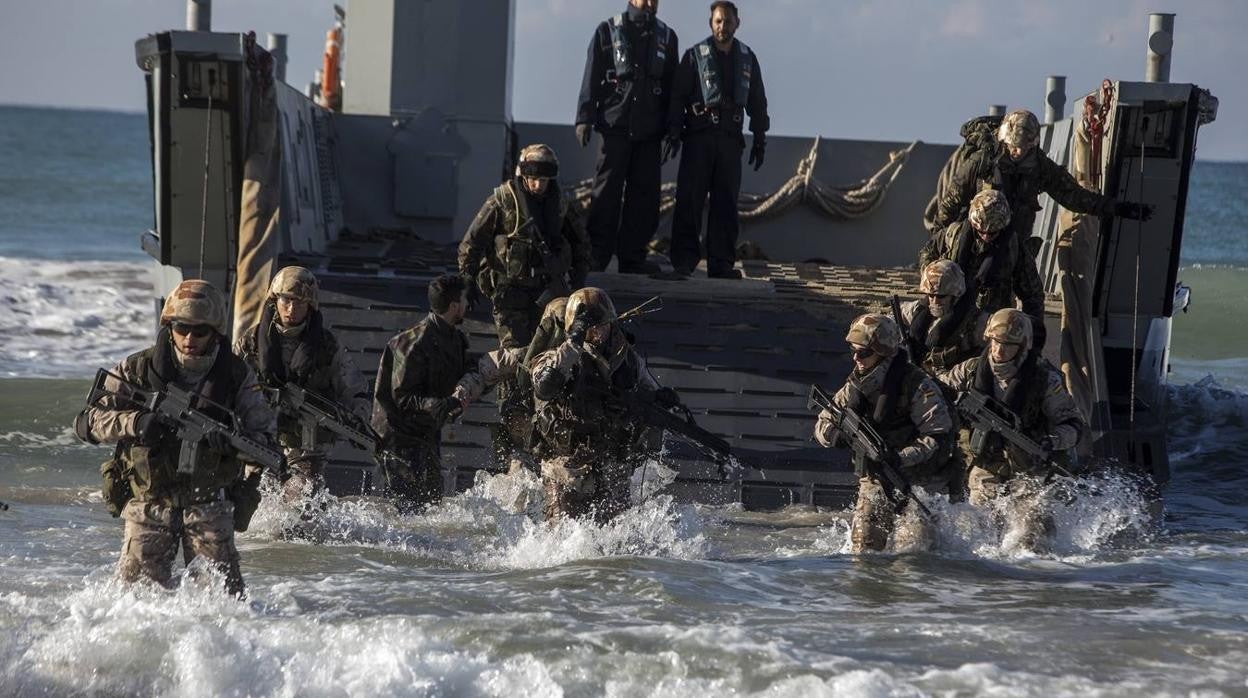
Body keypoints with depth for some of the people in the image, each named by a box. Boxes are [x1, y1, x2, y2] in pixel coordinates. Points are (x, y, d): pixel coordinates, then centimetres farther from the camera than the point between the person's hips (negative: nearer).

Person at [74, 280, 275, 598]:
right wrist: (134, 422, -26)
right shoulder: (137, 370, -5)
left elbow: (265, 437, -3)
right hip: (149, 503, 0)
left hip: (209, 503, 0)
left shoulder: (236, 375, -3)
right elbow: (87, 421, -7)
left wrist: (231, 440, -26)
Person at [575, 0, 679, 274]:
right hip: (615, 126, -3)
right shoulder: (608, 31, 6)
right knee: (607, 193, -6)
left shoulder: (666, 37, 14)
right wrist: (585, 118, -5)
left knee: (644, 195, 1)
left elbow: (672, 87, 16)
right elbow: (591, 79, 3)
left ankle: (632, 256, 6)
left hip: (649, 131, 3)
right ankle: (597, 256, -3)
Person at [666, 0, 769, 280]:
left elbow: (757, 102, 19)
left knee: (726, 203, 2)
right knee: (689, 200, -7)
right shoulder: (695, 55, 2)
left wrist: (760, 138, 14)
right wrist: (674, 130, -11)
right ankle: (684, 261, -5)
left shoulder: (747, 59, 14)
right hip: (699, 137, -3)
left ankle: (721, 263, 5)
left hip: (731, 139, 4)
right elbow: (677, 96, -1)